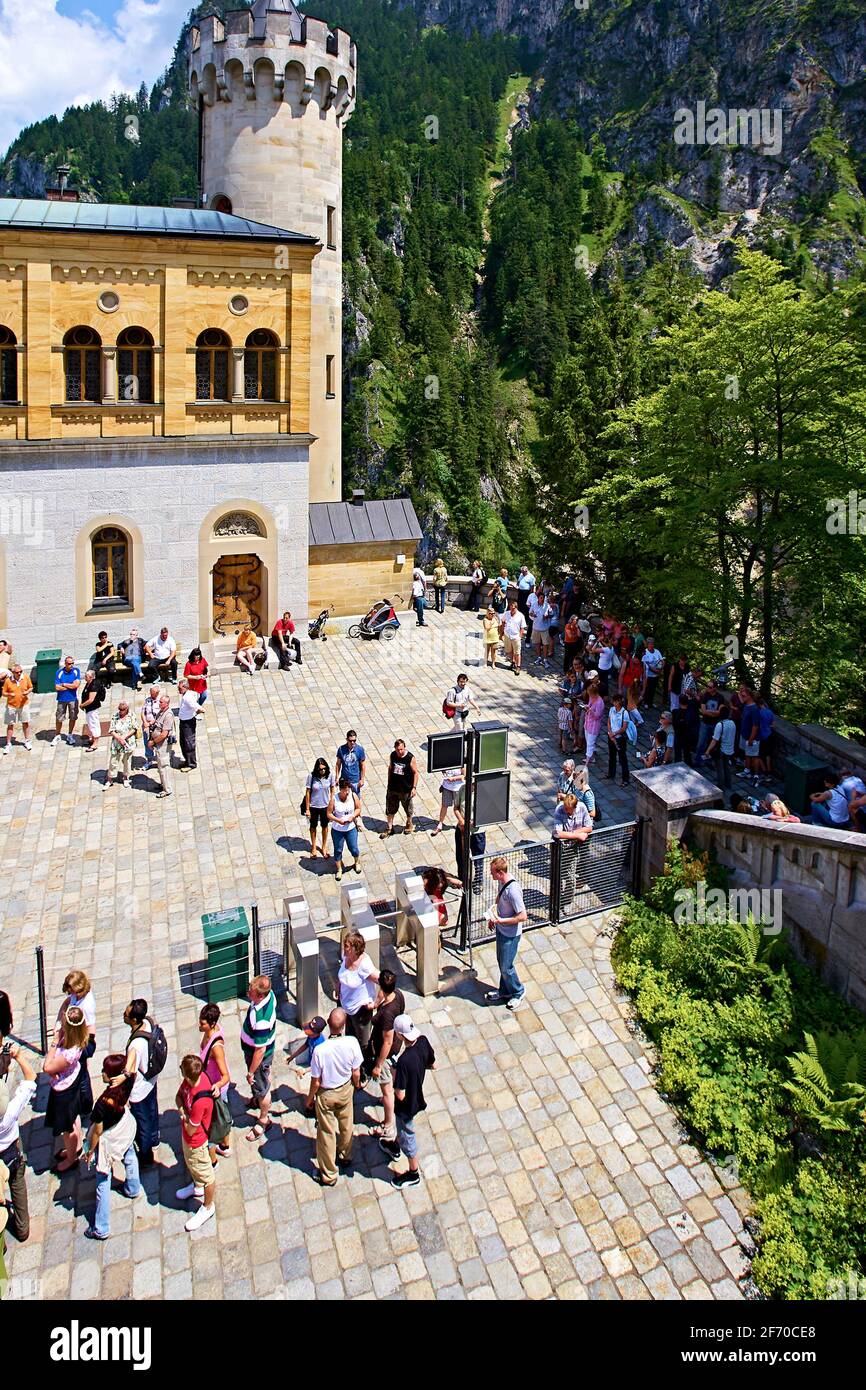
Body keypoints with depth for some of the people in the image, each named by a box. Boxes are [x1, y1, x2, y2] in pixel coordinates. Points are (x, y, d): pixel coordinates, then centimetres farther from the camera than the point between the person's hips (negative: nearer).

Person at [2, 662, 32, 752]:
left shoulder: (26, 677, -9)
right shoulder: (8, 680, -14)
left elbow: (30, 687, 6)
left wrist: (28, 692, -16)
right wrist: (9, 694, -26)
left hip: (24, 704, 2)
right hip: (11, 706, -1)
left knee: (25, 723, 12)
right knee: (10, 725, 6)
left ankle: (27, 741, 29)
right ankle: (8, 744, 17)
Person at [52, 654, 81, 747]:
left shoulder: (76, 671, -7)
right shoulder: (59, 672, -9)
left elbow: (76, 685, -16)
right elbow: (57, 688, -14)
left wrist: (64, 684, -11)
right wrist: (71, 686, -12)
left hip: (73, 699, 1)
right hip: (62, 699, -1)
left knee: (73, 718, 10)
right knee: (59, 718, 6)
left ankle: (70, 735, 27)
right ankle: (57, 736, 22)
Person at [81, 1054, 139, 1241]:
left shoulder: (104, 1102, -38)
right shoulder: (127, 1083, -25)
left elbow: (98, 1131, -24)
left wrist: (90, 1151, -9)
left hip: (108, 1140, -6)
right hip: (126, 1129, 6)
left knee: (103, 1183, 10)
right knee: (130, 1157, 36)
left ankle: (101, 1229, 22)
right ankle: (133, 1189, 62)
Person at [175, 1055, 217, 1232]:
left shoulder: (200, 1101, -43)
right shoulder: (194, 1077, -22)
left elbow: (190, 1130, -28)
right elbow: (179, 1096, -1)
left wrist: (184, 1117, -12)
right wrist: (182, 1109, -20)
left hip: (196, 1141, -8)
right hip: (187, 1137, 8)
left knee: (205, 1175, 17)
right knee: (190, 1164, 34)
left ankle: (208, 1207, 40)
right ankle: (197, 1187, 61)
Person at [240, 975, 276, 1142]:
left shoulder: (261, 1019, -45)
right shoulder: (269, 994, -20)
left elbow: (260, 1050, -33)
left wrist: (251, 1072, -19)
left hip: (259, 1056, -8)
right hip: (268, 1046, 8)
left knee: (261, 1087, 18)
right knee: (265, 1077, 34)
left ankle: (263, 1121, 42)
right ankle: (260, 1100, 62)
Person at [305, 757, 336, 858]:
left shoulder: (330, 775, -18)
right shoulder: (312, 776, -22)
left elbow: (332, 790, -4)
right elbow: (308, 793, -14)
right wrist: (307, 809, -11)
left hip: (325, 806, 1)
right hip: (314, 806, -1)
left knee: (324, 826, 21)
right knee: (313, 827, 19)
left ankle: (324, 847, 43)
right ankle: (313, 848, 41)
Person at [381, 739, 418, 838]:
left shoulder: (411, 758, -18)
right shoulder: (392, 756, -5)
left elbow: (415, 773, -11)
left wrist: (414, 787, -13)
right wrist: (389, 783, 12)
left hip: (406, 789, -3)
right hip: (392, 788, 3)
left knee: (408, 808, 16)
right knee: (390, 809, 10)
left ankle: (409, 824, 40)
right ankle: (389, 828, 25)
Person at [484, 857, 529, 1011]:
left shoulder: (513, 890, -33)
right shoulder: (501, 882, -6)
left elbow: (523, 916, -29)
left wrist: (500, 920, -26)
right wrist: (494, 917, 10)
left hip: (510, 934, -8)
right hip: (501, 929, 8)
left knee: (506, 967, 7)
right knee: (501, 962, 22)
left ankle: (518, 992, 30)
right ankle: (505, 991, 41)